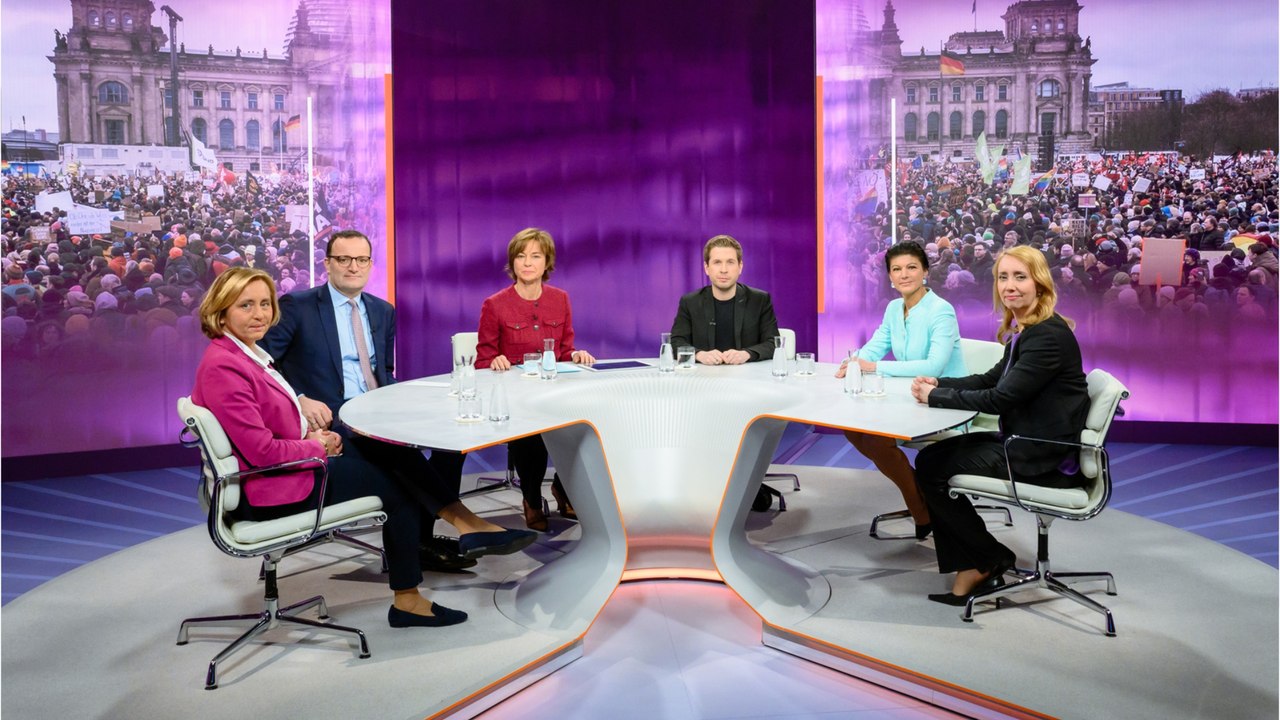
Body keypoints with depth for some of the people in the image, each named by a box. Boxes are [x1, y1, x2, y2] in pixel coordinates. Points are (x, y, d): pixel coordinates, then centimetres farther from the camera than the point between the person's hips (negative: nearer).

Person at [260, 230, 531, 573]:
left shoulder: (384, 311, 18)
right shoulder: (297, 306, 1)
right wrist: (299, 400, -20)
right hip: (330, 418, -6)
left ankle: (420, 537, -17)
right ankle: (458, 517, -28)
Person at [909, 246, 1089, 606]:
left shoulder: (1049, 335, -20)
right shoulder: (1023, 329, 10)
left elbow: (1001, 398, -23)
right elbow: (993, 379, 18)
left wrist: (935, 396, -13)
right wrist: (938, 383, 3)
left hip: (1046, 457, -10)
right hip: (1024, 442, 10)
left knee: (933, 468, -8)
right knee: (930, 458, 2)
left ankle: (992, 560, 9)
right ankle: (968, 567, 6)